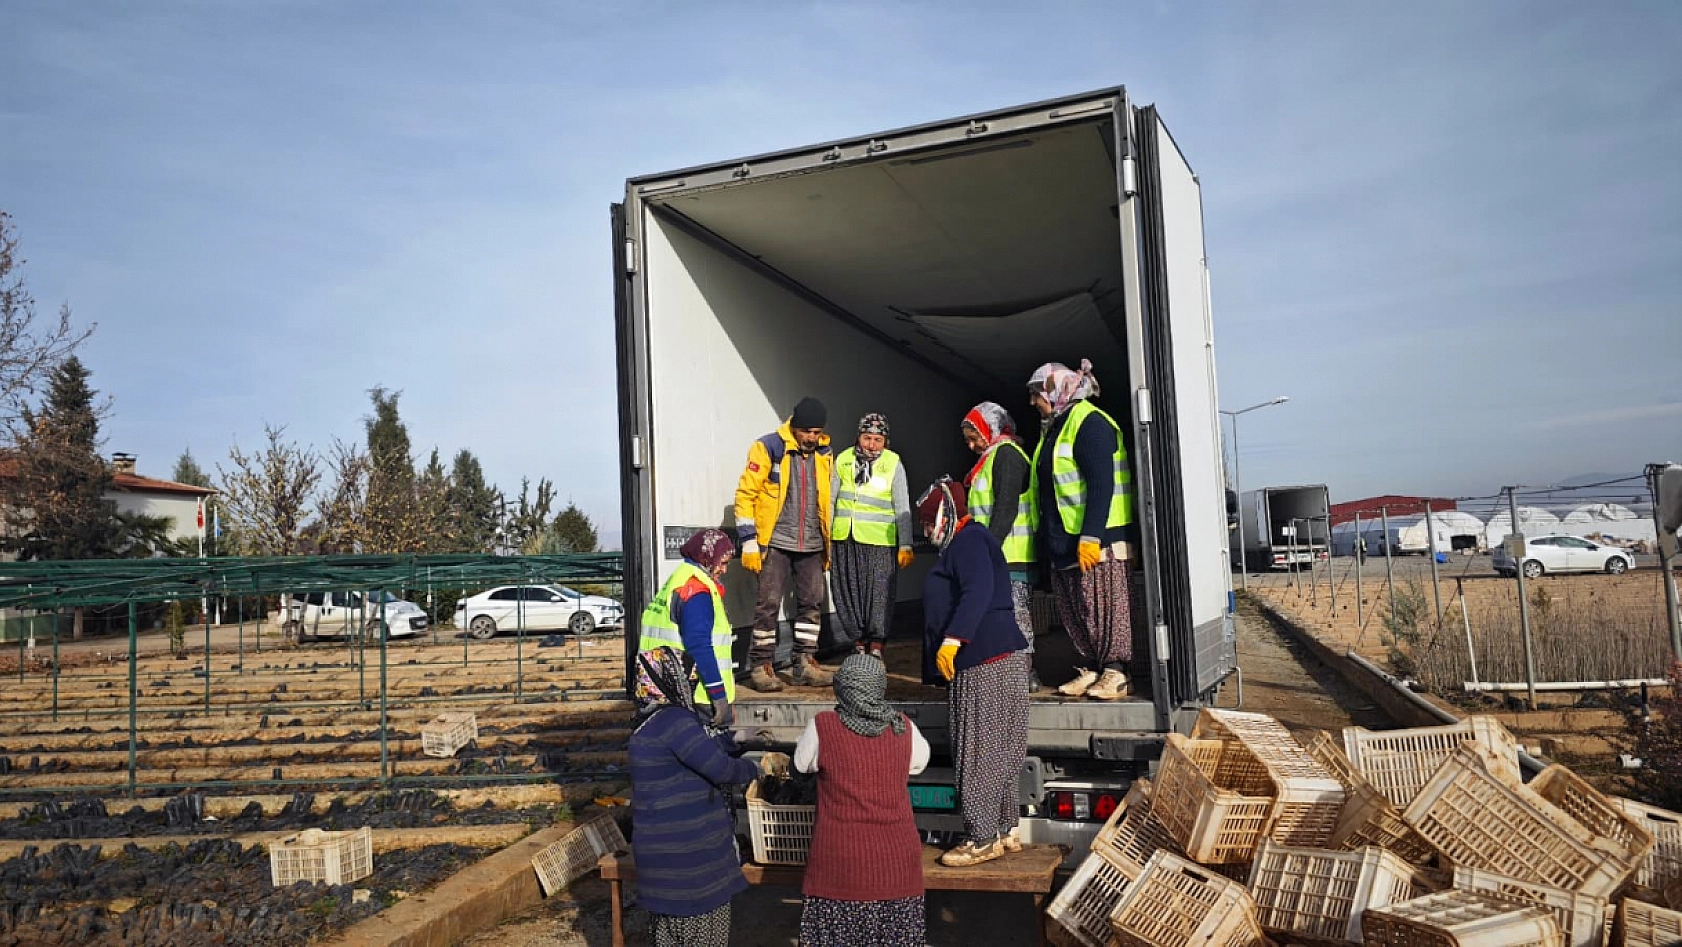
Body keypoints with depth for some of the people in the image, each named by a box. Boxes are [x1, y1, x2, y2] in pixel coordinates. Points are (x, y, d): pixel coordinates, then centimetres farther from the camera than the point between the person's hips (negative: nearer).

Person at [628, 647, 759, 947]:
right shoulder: (674, 720, -22)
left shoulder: (651, 722, 9)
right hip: (687, 851, -9)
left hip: (664, 846, 9)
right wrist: (752, 769, -3)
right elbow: (719, 768, -21)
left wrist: (732, 739, 27)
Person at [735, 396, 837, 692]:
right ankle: (761, 666, 4)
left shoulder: (825, 454, 10)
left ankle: (805, 663, 17)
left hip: (812, 546, 5)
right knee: (769, 604, -5)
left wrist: (829, 545, 18)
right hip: (775, 543, -5)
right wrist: (749, 542, -11)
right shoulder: (768, 448, -7)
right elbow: (746, 494, -7)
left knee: (812, 603, 7)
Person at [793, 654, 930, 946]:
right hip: (896, 860, 2)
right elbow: (919, 763, 17)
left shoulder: (822, 727, -9)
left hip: (840, 861, -2)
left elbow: (802, 764, 9)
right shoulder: (904, 728, -3)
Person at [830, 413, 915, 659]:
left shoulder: (893, 464, 0)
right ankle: (858, 642, 19)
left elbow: (902, 508, 0)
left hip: (880, 540, -3)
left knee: (879, 593, -3)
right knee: (848, 593, 6)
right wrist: (824, 538, 13)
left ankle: (876, 646, 7)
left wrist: (905, 545, -5)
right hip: (844, 539, 3)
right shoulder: (843, 461, 7)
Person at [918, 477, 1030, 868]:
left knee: (980, 751, -7)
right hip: (979, 662, 11)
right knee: (997, 752, 13)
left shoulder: (969, 541, -9)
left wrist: (952, 639, -33)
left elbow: (978, 593, -25)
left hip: (989, 662, -11)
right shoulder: (962, 544, 24)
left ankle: (984, 838, -2)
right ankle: (1006, 832, 19)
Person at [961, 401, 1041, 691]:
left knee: (1015, 611, -8)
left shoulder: (1006, 453, -8)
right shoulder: (994, 456, 23)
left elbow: (1006, 506, -18)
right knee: (1017, 613, 11)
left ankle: (1024, 673, -4)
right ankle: (1023, 674, 15)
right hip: (1001, 555, 10)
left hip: (1010, 553, -10)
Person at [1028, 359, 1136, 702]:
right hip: (1062, 542, 10)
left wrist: (1091, 537, -25)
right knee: (1072, 610, 10)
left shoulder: (1088, 422, -11)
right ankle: (1090, 670, 17)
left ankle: (1115, 673, 3)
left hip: (1094, 540, -10)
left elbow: (1102, 483, -20)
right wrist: (1048, 540, 24)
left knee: (1104, 606, -4)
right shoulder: (1054, 428, 19)